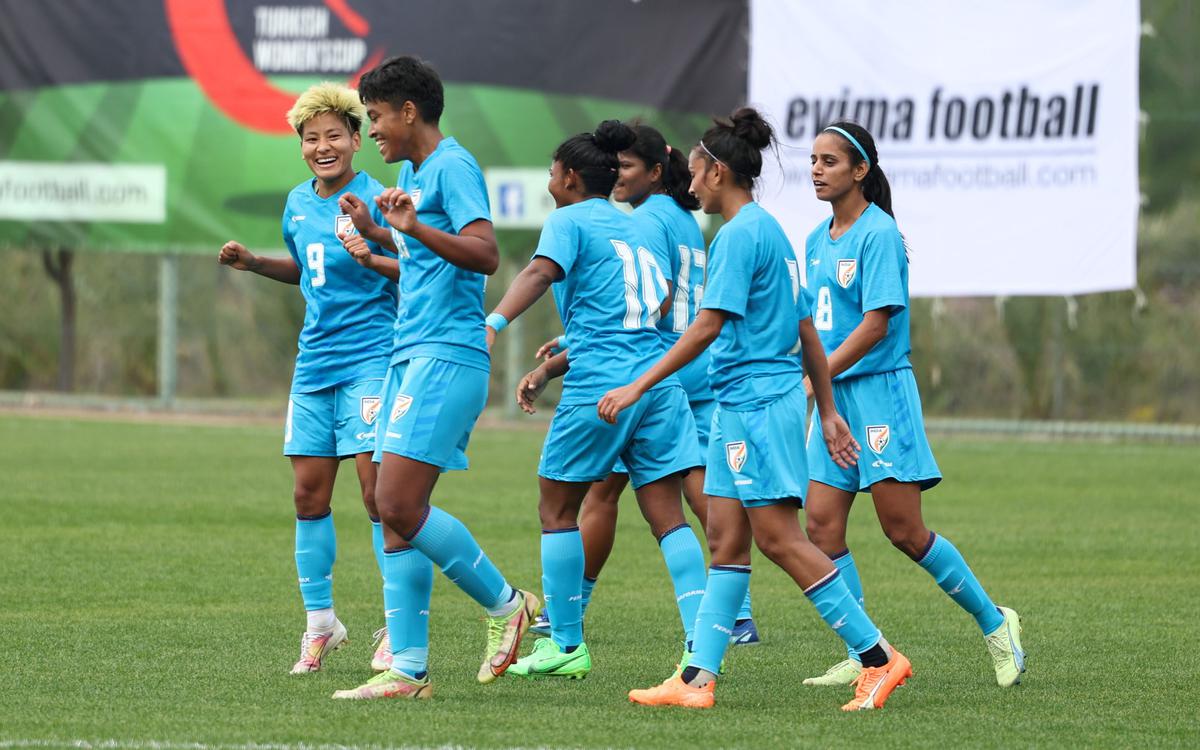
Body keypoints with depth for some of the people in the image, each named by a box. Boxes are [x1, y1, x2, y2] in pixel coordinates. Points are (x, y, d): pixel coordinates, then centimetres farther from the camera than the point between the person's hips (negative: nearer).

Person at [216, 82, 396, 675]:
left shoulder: (374, 200, -10)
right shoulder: (298, 203, 11)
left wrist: (373, 255, -29)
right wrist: (253, 263, 14)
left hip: (370, 357, -7)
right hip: (314, 365, 7)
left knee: (378, 489, -11)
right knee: (309, 493, 6)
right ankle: (320, 623, 18)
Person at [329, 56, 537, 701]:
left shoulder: (453, 166, -9)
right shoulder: (410, 171, 20)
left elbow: (485, 254, -22)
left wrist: (414, 227, -31)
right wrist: (375, 234, 41)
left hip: (447, 356, -10)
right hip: (411, 356, 10)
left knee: (399, 506, -16)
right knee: (395, 514, 4)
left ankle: (507, 605, 0)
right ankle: (407, 670, 4)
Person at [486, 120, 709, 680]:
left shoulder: (570, 221, 1)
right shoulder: (630, 228, 23)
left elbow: (541, 273, -21)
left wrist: (493, 323, -36)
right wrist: (547, 371, 35)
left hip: (601, 384, -7)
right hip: (658, 379, 7)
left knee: (557, 507, 8)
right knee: (667, 517, 3)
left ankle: (565, 644, 8)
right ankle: (700, 646, -9)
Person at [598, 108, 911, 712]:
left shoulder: (740, 234, -13)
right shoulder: (772, 231, 17)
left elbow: (708, 326, -19)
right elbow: (807, 331, 20)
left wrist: (638, 386, -17)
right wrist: (828, 411, 23)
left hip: (756, 401, -10)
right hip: (741, 406, 10)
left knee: (779, 538, -9)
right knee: (725, 538, 6)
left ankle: (878, 657, -7)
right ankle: (697, 679, 4)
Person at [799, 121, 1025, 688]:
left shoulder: (878, 234, -12)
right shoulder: (818, 239, 12)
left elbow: (875, 326, -18)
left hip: (880, 391, -8)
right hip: (833, 398, 8)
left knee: (904, 531, -5)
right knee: (822, 525, -3)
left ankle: (994, 624, 11)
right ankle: (863, 656, 3)